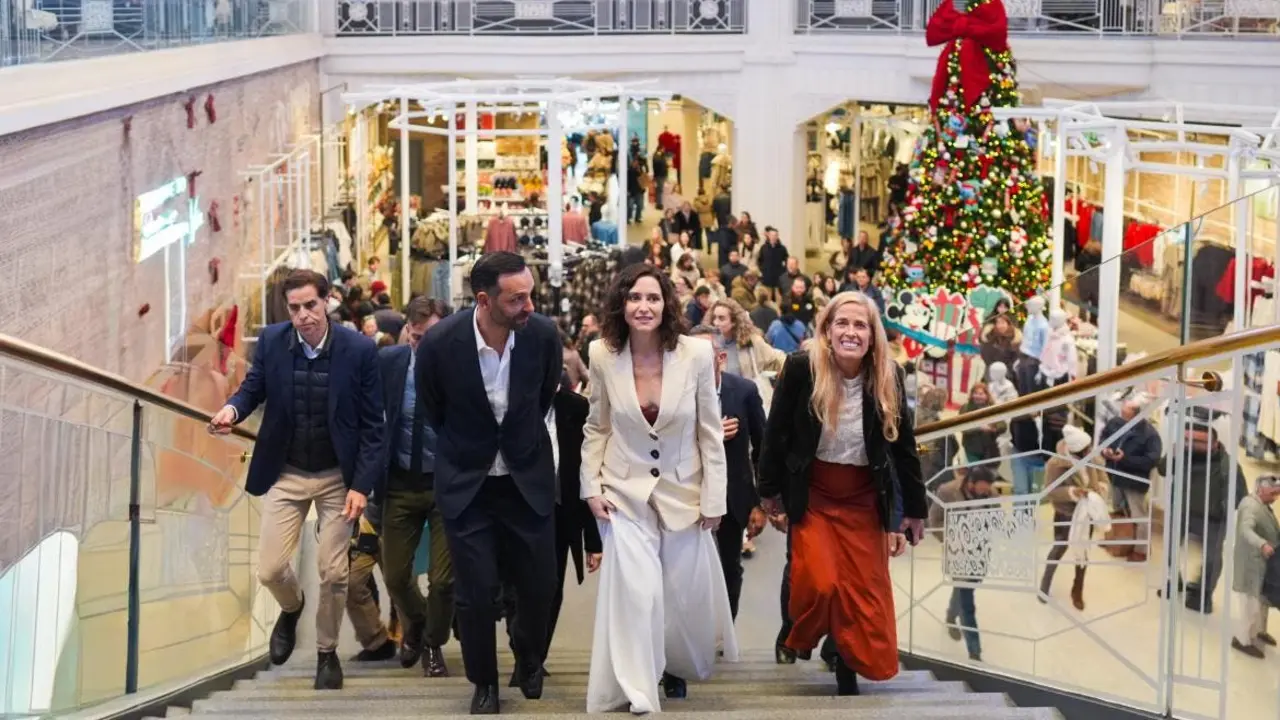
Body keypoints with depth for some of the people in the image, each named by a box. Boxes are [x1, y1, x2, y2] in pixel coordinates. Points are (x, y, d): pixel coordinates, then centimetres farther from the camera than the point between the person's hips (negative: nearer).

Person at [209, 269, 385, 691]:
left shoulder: (359, 349, -15)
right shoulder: (271, 340, -10)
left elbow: (372, 424, -10)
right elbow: (254, 386, 4)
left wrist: (362, 484, -15)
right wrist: (234, 408, -21)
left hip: (338, 476, -2)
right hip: (285, 474, 2)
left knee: (333, 572, 2)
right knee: (269, 569, 1)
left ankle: (327, 652, 26)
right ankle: (291, 608, 37)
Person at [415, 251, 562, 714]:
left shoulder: (543, 335, -16)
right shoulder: (439, 343, -21)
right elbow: (432, 411, 1)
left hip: (528, 478, 2)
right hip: (467, 484, -2)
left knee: (539, 585, 8)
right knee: (476, 592, 0)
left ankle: (530, 663, 37)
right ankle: (484, 681, 23)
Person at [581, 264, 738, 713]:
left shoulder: (697, 354, -13)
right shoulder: (603, 356, -10)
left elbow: (710, 432, -6)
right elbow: (596, 429, 2)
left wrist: (714, 499, -5)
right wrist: (592, 487, -5)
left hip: (683, 492, 1)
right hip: (625, 491, -1)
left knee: (684, 595, 13)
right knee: (635, 591, -13)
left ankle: (677, 667, 43)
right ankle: (637, 693, 0)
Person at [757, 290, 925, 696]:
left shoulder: (888, 377, -8)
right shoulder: (801, 368, -16)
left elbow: (904, 445, 1)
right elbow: (777, 431, -5)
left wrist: (915, 509, 5)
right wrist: (770, 489, 1)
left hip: (863, 499, 2)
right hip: (811, 495, -2)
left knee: (865, 591, 2)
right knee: (819, 583, -12)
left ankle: (849, 670, 18)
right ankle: (795, 638, 19)